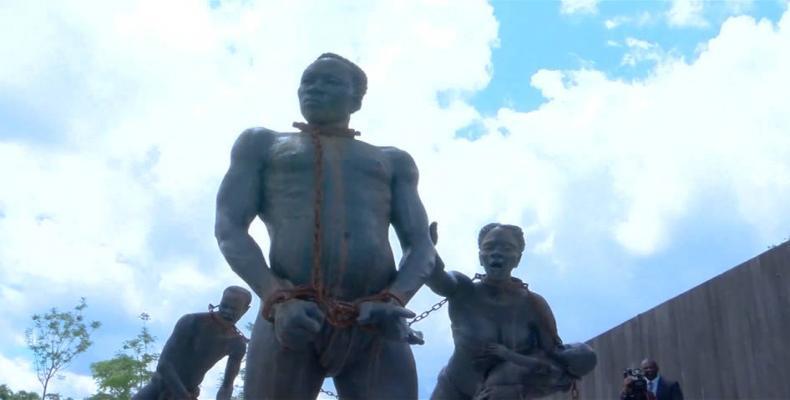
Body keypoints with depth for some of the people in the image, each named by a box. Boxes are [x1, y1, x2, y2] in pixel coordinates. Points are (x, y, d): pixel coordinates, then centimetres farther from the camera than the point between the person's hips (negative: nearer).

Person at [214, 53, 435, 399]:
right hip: (291, 316, -1)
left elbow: (421, 245, 14)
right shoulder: (262, 144, 24)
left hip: (375, 324, 1)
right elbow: (229, 228, 9)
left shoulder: (392, 161, 27)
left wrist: (394, 300, -10)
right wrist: (277, 298, -12)